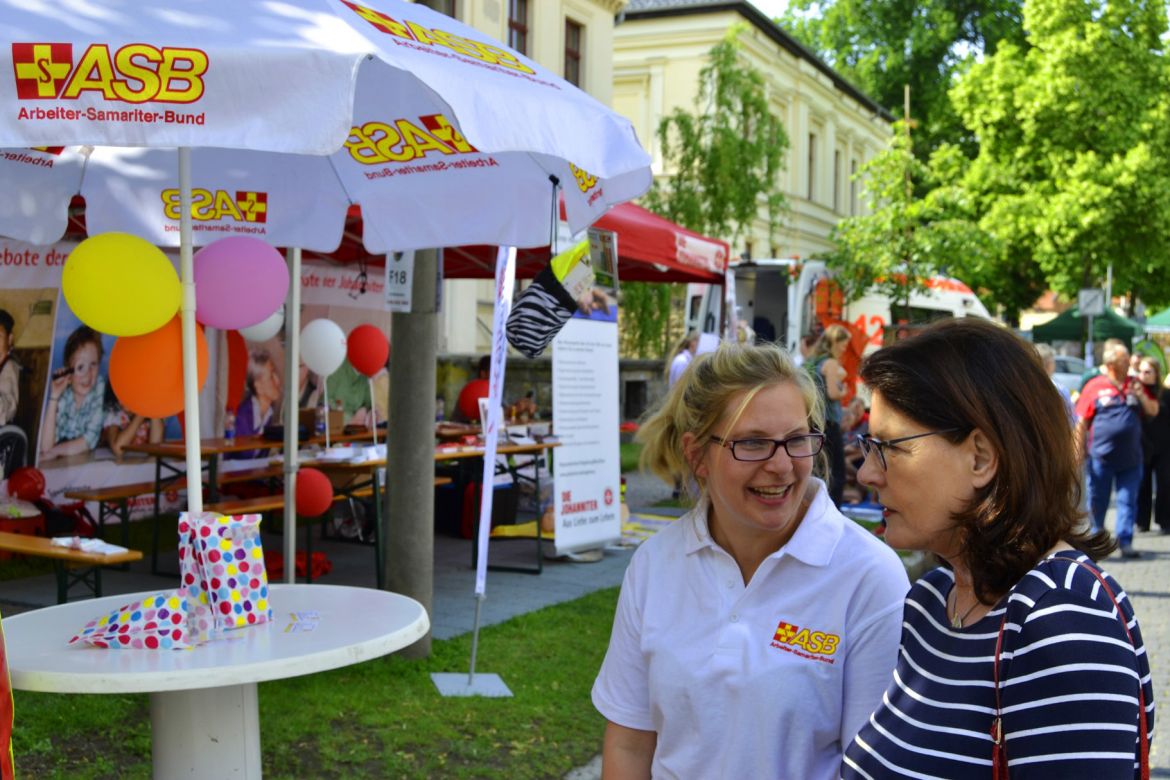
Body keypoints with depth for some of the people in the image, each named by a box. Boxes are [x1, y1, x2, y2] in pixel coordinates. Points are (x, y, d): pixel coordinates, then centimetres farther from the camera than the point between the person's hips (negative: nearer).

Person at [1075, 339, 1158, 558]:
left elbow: (1153, 411, 14)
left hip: (1131, 457, 3)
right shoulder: (1095, 386, -2)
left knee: (1128, 501, 1)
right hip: (1101, 456, -3)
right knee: (1097, 501, 5)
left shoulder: (1135, 385, 10)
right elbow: (1082, 421, -1)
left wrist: (1141, 396, -5)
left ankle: (1125, 542, 4)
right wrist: (1080, 450, -4)